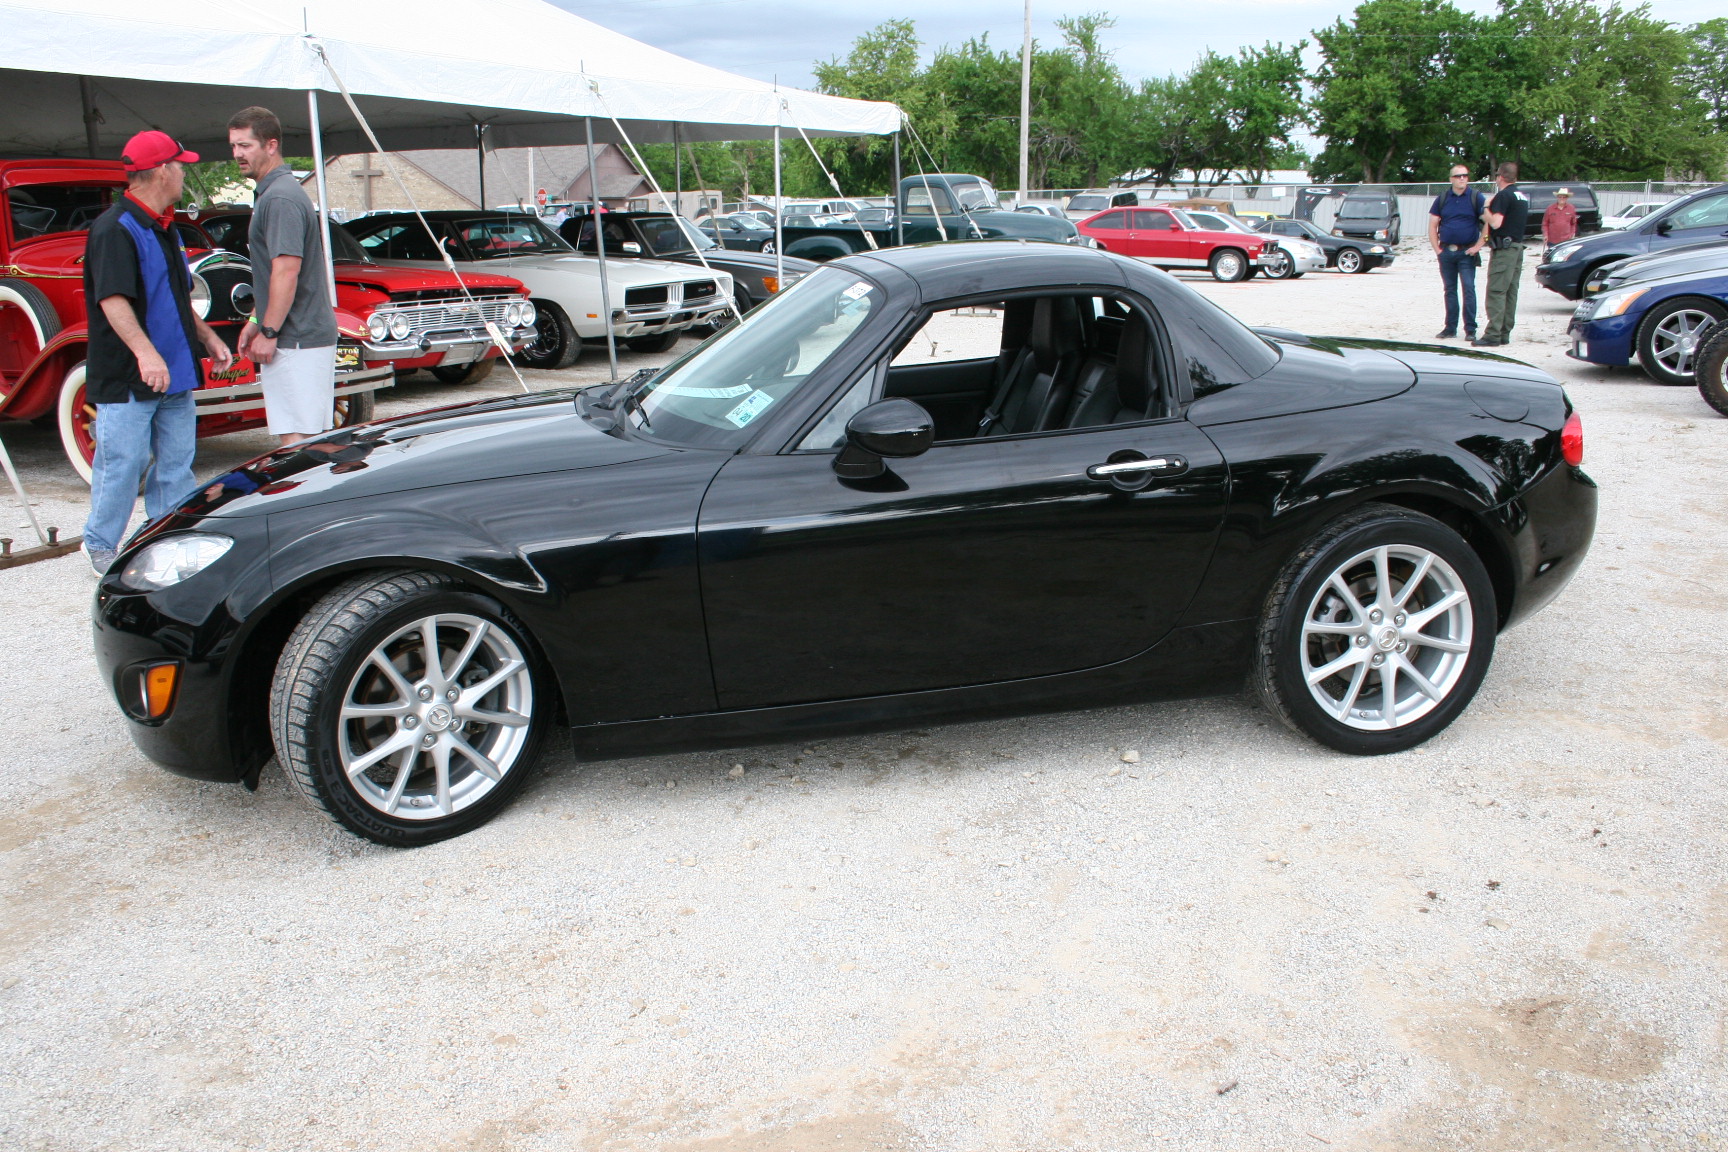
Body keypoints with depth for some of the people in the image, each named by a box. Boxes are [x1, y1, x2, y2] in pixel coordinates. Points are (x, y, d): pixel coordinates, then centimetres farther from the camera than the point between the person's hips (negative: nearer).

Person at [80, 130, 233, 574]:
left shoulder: (164, 228, 17)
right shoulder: (115, 229, -14)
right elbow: (113, 300, -25)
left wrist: (207, 337, 26)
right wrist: (144, 351, -36)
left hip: (174, 372, 9)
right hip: (126, 377, -9)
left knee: (176, 461, 11)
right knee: (124, 462, -4)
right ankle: (100, 546, 10)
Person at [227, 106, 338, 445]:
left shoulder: (280, 197, -15)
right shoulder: (270, 192, 18)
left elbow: (287, 270, -22)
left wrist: (269, 332, -18)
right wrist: (256, 321, 23)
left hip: (296, 341, -10)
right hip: (309, 336, 10)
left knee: (297, 438, -8)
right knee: (313, 437, 12)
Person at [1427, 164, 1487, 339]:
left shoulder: (1476, 198, -1)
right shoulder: (1442, 198, 8)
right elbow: (1432, 226, 9)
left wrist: (1478, 246, -10)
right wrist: (1437, 249, 1)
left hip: (1466, 252, -3)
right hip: (1446, 251, 3)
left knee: (1469, 289, -9)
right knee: (1449, 290, 9)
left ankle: (1470, 329, -7)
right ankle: (1450, 328, 16)